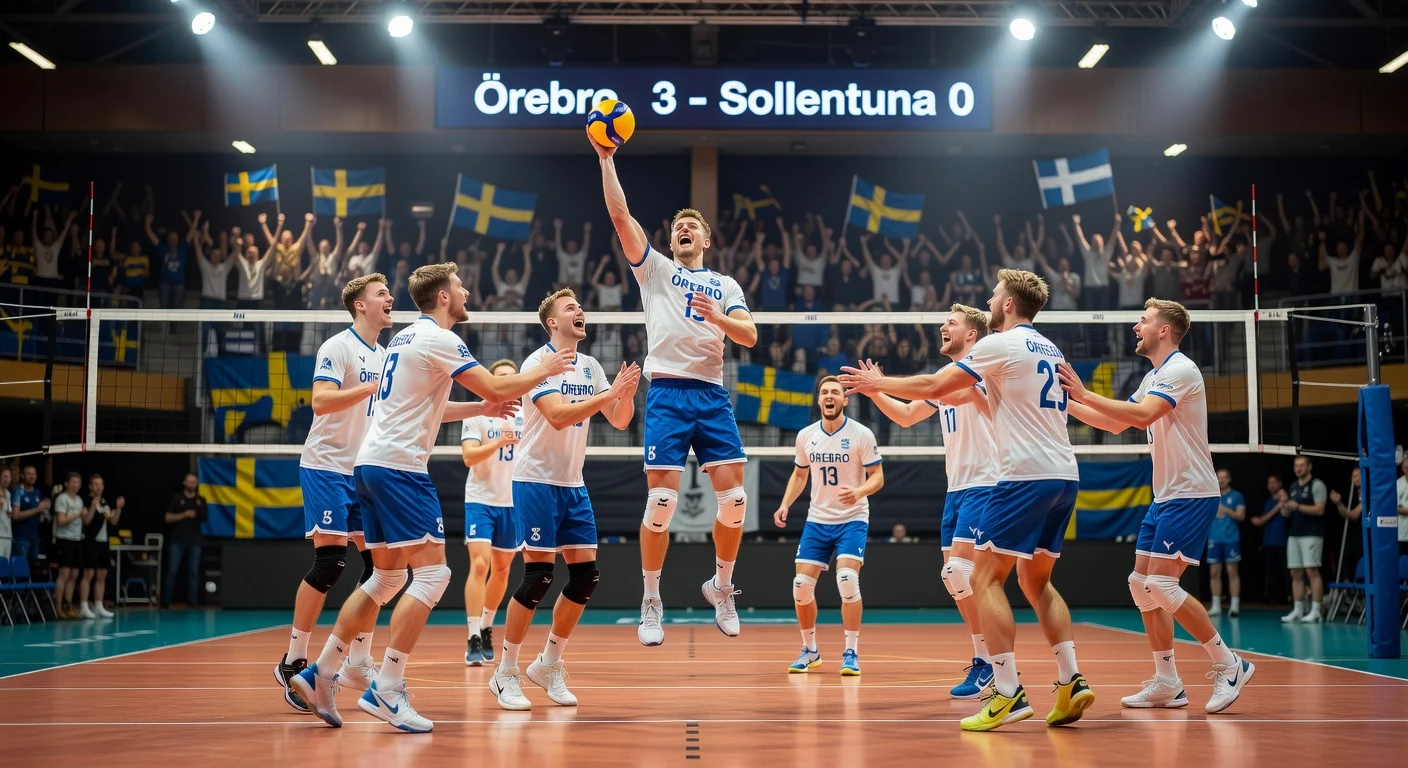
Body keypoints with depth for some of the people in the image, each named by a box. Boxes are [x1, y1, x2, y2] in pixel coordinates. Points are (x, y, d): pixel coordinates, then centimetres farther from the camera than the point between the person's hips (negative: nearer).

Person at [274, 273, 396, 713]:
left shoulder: (384, 356, 14)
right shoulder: (339, 347, -10)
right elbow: (321, 401, -22)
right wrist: (377, 386, -25)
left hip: (364, 471, 8)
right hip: (328, 467, -8)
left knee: (377, 561, 3)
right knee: (330, 561, -13)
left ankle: (358, 663, 12)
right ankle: (293, 663, -3)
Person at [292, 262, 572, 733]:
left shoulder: (405, 338, 20)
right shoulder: (438, 339, -9)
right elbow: (496, 387, -11)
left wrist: (481, 409, 24)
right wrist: (545, 371, 4)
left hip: (369, 465, 10)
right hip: (399, 466, -10)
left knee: (387, 578, 14)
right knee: (432, 574, -9)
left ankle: (320, 675, 12)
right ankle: (386, 691, -14)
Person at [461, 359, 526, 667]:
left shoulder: (526, 414, 6)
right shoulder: (477, 414, -4)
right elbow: (469, 456, -15)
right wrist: (499, 442, -30)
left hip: (513, 502, 4)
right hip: (481, 499, -4)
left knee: (501, 569, 12)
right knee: (480, 564, -16)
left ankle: (486, 630, 30)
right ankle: (474, 640, -15)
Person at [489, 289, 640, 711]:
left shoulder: (590, 367, 10)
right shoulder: (538, 362, -10)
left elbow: (619, 421, 9)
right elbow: (558, 415, -24)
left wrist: (627, 393, -11)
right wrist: (609, 392, -25)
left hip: (573, 485, 7)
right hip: (537, 481, -7)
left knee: (586, 575, 2)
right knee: (538, 577, -9)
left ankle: (549, 664, 17)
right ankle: (506, 673, 3)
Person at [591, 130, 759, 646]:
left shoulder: (725, 286, 18)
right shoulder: (655, 269, 14)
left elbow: (750, 336, 4)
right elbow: (620, 216, 3)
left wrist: (716, 317, -14)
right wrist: (606, 159, -3)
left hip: (713, 394, 2)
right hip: (667, 392, -2)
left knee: (734, 496, -4)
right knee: (661, 500, -9)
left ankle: (721, 587, 17)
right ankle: (651, 602, 4)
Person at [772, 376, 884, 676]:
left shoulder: (862, 434, -9)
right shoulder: (805, 436, 3)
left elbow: (877, 477, -8)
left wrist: (858, 492, -29)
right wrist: (785, 504, 3)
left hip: (852, 519, -4)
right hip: (817, 520, 4)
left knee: (847, 579, -23)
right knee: (801, 585, -4)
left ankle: (851, 653, -9)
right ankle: (810, 650, 18)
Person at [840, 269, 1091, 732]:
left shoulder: (1002, 344, -5)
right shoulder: (1049, 350, 19)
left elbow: (932, 387, -6)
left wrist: (877, 383, 7)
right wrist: (962, 392, 35)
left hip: (1026, 476, -8)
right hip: (1063, 474, 8)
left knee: (985, 578, -4)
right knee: (1035, 581, 16)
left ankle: (1008, 695, -11)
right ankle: (1071, 682, 5)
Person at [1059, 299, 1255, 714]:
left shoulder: (1180, 369, -14)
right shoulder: (1153, 378, 16)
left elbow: (1141, 416, -28)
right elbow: (1115, 423, 22)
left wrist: (1085, 394, -25)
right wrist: (1068, 402, 14)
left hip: (1191, 494, -10)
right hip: (1165, 496, 10)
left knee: (1161, 585, -15)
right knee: (1141, 584, 6)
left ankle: (1229, 665, -4)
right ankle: (1167, 683, 11)